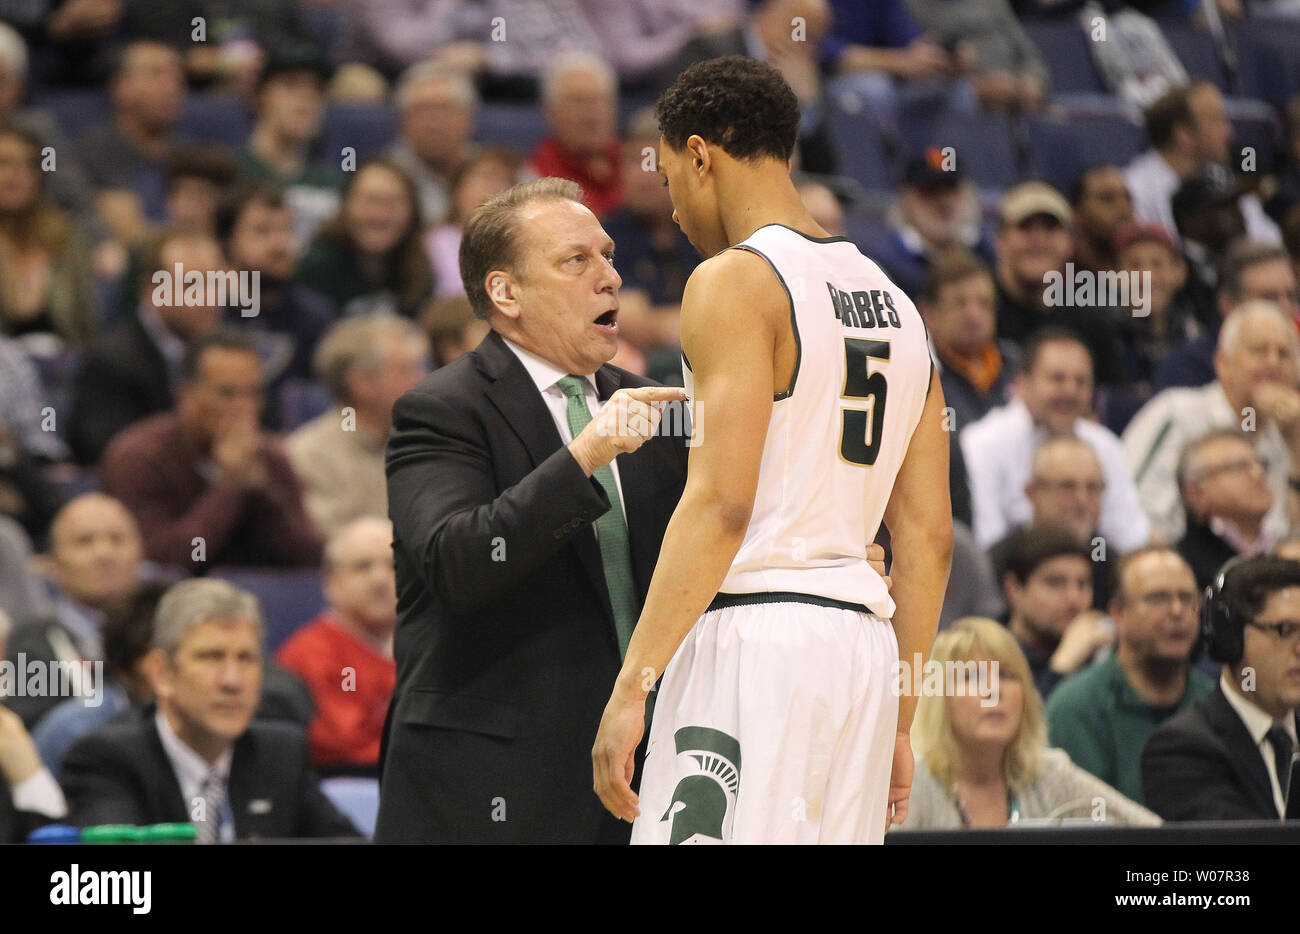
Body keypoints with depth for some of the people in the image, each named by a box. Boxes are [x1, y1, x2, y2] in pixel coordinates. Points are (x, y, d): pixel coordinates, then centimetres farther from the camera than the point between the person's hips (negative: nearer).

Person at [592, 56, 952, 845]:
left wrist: (631, 687, -17)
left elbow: (721, 503, -16)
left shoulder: (735, 281, -6)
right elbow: (929, 537, 17)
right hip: (860, 639, 8)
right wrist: (899, 724, 21)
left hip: (753, 632, -8)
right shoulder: (897, 307, 18)